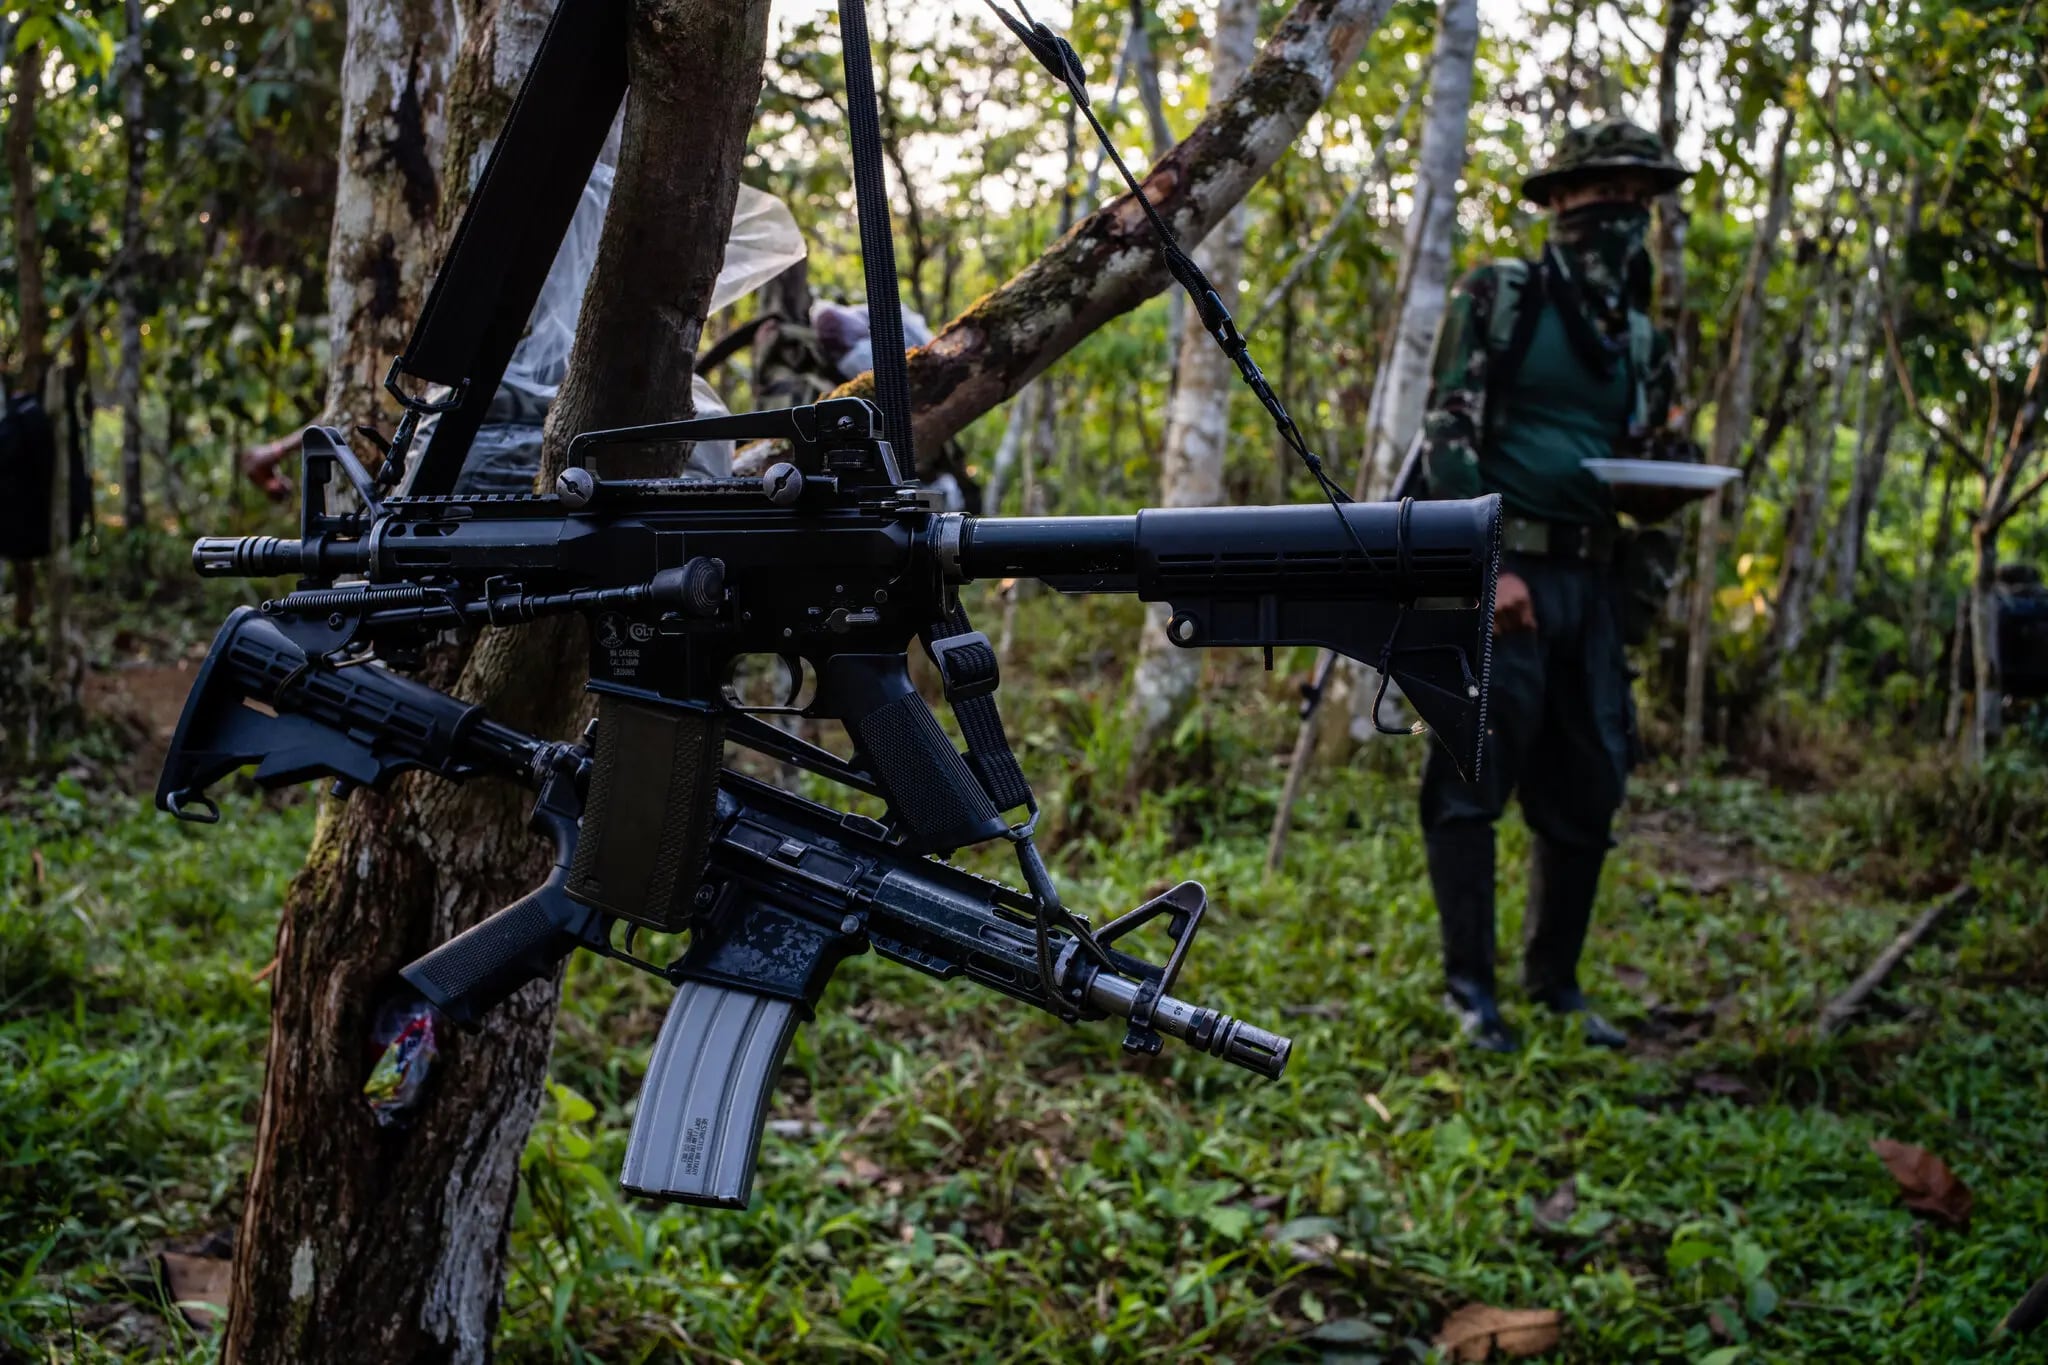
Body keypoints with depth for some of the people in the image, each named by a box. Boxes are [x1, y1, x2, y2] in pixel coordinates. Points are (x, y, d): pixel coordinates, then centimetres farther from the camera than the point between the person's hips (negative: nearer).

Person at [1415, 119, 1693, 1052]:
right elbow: (1447, 436, -11)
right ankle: (1468, 982, 2)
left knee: (1586, 789, 8)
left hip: (1589, 582, 7)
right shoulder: (1499, 300, -4)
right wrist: (1489, 567, -18)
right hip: (1496, 567, -7)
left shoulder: (1639, 338, 16)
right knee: (1474, 773, -7)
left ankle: (1555, 980, 20)